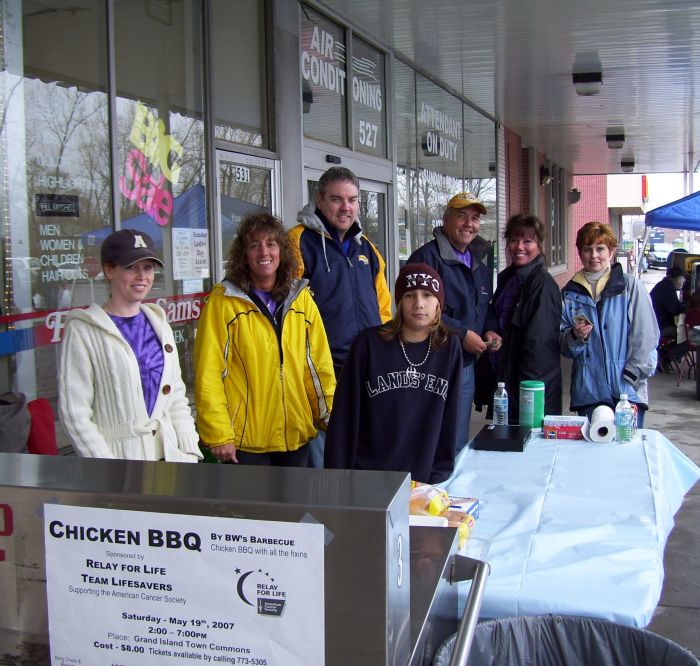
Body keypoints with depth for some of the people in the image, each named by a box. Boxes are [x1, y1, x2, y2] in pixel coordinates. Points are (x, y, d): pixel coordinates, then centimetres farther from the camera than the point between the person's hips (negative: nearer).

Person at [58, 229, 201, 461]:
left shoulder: (159, 324, 10)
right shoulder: (84, 330, -7)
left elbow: (177, 397, 11)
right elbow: (74, 412, -11)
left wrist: (189, 451, 1)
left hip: (169, 454, 5)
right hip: (117, 458, -5)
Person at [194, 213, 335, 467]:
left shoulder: (301, 298, 7)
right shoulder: (223, 301, -5)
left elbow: (320, 366, 9)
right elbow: (208, 374, -9)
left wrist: (333, 419, 5)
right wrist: (218, 434, -13)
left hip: (296, 437, 4)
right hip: (244, 441, -4)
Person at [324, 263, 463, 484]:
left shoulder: (449, 347, -1)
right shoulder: (369, 343, -8)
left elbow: (449, 416, 3)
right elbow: (345, 416, -5)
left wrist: (440, 474, 0)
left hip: (423, 480, 2)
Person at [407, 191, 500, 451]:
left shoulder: (479, 265, 17)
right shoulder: (427, 257, -11)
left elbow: (486, 309, 28)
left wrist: (490, 331, 6)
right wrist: (462, 334, -19)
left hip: (466, 367, 8)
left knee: (459, 445, 17)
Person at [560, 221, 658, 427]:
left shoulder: (630, 285, 0)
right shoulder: (570, 292, 10)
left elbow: (646, 337, -3)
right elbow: (564, 346, 13)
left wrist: (631, 378, -8)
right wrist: (575, 337, -8)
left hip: (627, 390, -2)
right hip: (587, 392, 3)